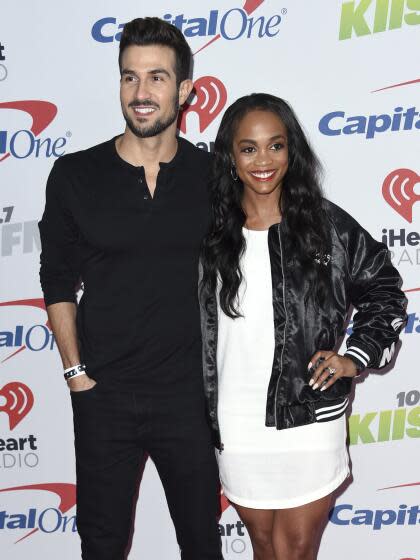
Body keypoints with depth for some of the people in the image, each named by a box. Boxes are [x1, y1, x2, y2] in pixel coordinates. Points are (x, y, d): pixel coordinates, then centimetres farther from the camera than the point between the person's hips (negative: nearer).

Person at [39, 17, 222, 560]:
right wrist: (77, 372, -2)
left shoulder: (213, 176, -3)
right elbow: (58, 283, 2)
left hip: (189, 393, 0)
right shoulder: (75, 175, -4)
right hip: (103, 395, 0)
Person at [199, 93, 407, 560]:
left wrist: (356, 356, -6)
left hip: (310, 421, -2)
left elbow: (384, 291, 6)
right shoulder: (212, 232, 0)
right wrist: (207, 418, 8)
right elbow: (197, 328, 9)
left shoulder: (327, 224, -5)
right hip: (237, 427, 2)